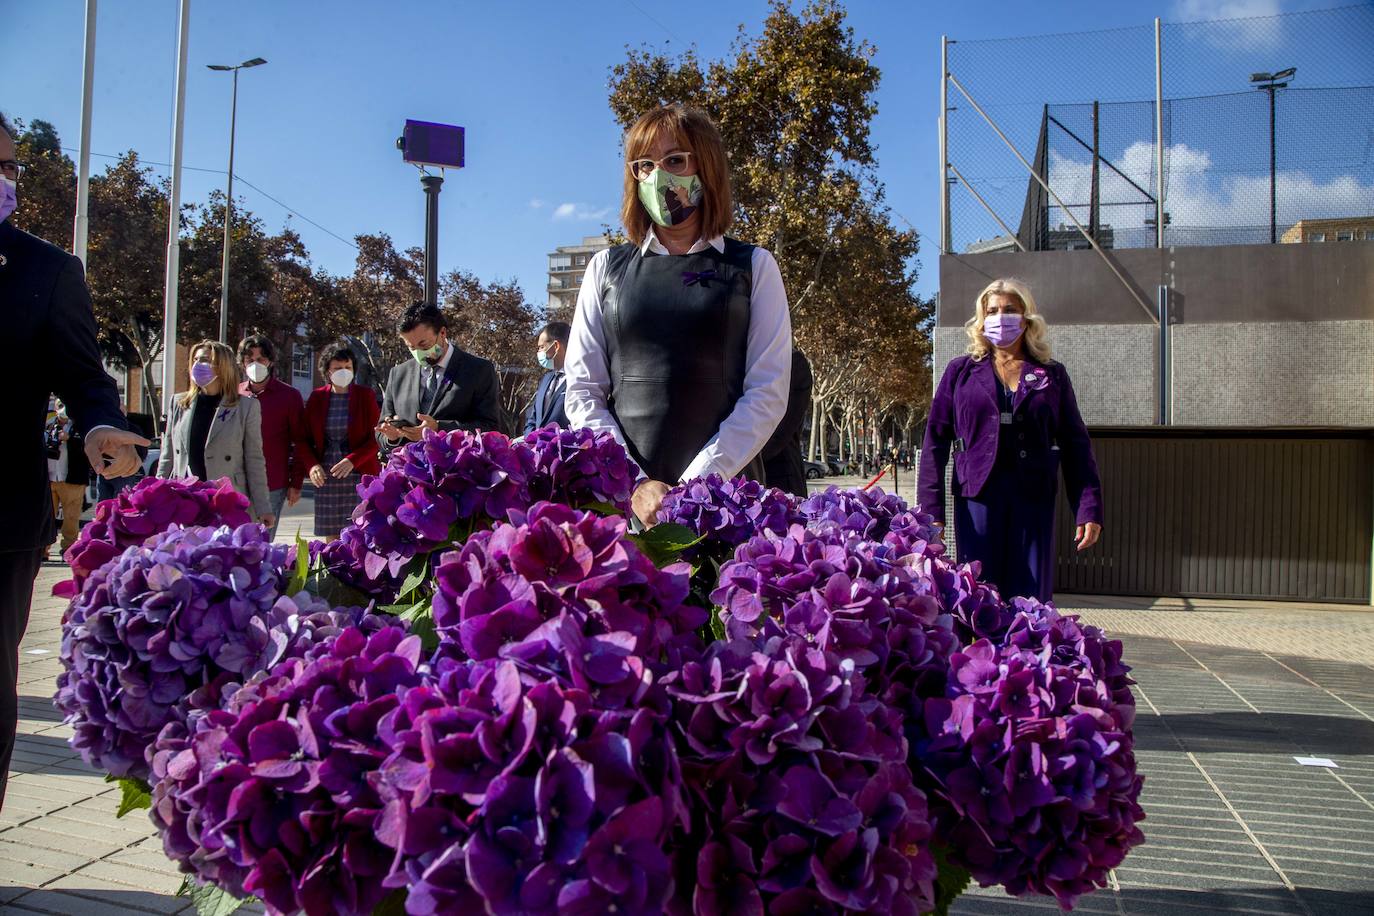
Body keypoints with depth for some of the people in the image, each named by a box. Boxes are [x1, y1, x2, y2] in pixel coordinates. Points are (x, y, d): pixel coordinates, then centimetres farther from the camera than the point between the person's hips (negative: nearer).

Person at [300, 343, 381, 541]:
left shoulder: (366, 395, 3)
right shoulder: (317, 397, 9)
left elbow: (376, 438, -1)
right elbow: (304, 439, 11)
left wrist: (353, 460, -16)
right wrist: (312, 465, -7)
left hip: (359, 475, -2)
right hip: (325, 478, 2)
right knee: (331, 541, 4)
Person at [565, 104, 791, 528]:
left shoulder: (753, 267, 7)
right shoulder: (607, 268, 12)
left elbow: (768, 392, -2)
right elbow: (582, 392, 5)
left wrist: (695, 486, -13)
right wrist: (635, 484, -9)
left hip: (724, 492, -1)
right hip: (621, 492, 1)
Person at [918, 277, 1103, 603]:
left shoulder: (1052, 375, 11)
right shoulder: (961, 371, 9)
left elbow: (1076, 445, 8)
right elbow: (935, 441, 5)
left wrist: (1089, 509, -2)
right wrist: (931, 509, -4)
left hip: (1034, 500, 1)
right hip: (977, 499, 0)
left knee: (1033, 603, 1)